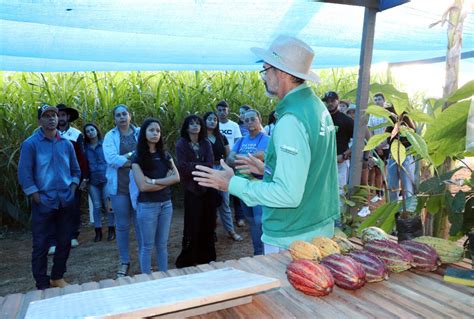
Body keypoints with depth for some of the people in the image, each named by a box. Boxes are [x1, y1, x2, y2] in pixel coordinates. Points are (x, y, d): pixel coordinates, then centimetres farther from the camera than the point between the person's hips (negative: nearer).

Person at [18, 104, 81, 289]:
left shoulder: (66, 144, 8)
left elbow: (75, 170, 15)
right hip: (43, 204, -4)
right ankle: (42, 286, 17)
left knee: (64, 242, 12)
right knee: (41, 246, 3)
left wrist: (72, 190, 3)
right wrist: (38, 198, -11)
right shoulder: (30, 144, -5)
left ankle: (57, 277, 31)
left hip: (66, 203, 4)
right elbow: (24, 174, -8)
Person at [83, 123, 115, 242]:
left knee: (108, 204, 0)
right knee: (96, 206, 6)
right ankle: (98, 231, 14)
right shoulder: (85, 147, 9)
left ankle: (111, 230, 11)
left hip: (106, 178, -2)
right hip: (92, 180, 2)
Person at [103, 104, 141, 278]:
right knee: (122, 225, 10)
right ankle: (124, 262, 25)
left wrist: (125, 157, -14)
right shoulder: (110, 136, 1)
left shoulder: (140, 133, 5)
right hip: (119, 187, 0)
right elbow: (111, 159, -13)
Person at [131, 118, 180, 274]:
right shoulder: (138, 157, -6)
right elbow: (143, 186, -15)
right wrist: (166, 181, -9)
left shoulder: (165, 155, 8)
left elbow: (177, 177, -4)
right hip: (147, 206, -4)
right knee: (147, 246, 7)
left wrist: (154, 181, -14)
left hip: (166, 204, 4)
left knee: (162, 244, 14)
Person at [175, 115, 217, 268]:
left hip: (208, 187, 4)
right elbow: (182, 166, -13)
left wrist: (193, 166, -13)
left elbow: (210, 163, -4)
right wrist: (201, 166, -9)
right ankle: (187, 260, 14)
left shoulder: (206, 143, 9)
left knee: (208, 223, 8)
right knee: (193, 224, 0)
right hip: (192, 188, -3)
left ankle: (207, 256, 24)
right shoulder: (181, 144, -2)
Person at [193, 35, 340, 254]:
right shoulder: (318, 106, 4)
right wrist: (268, 169, 16)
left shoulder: (291, 121, -26)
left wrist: (232, 184, -21)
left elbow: (288, 195, -28)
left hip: (291, 240, -9)